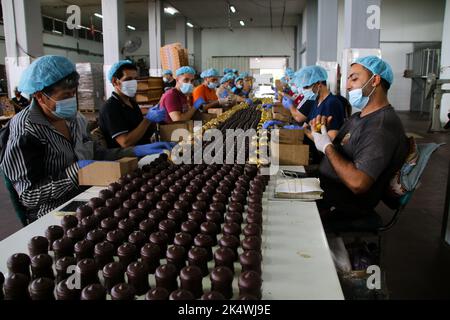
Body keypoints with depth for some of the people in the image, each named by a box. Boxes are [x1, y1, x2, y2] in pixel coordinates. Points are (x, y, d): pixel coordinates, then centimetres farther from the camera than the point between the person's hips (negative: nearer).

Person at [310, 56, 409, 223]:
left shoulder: (383, 127, -23)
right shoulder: (358, 118, 12)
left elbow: (357, 183, -32)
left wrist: (327, 146, -21)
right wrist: (323, 130, -5)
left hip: (346, 203, -9)